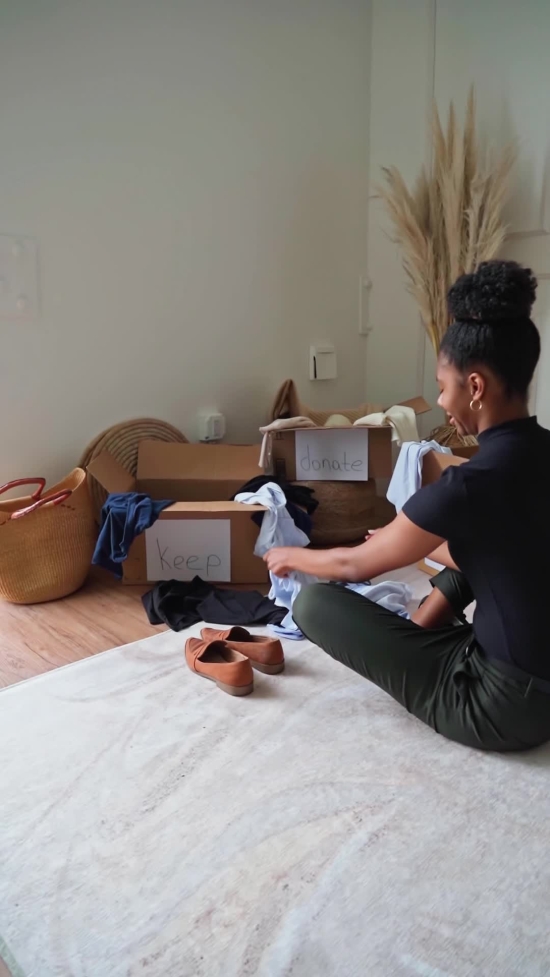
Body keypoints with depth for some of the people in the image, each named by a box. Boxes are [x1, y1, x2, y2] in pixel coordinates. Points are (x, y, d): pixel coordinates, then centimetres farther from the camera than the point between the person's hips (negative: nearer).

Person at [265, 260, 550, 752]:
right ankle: (414, 646, 23)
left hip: (506, 705, -8)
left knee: (314, 603, -9)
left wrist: (292, 556, 8)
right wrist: (411, 542, 27)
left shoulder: (472, 482, -26)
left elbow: (355, 565, -12)